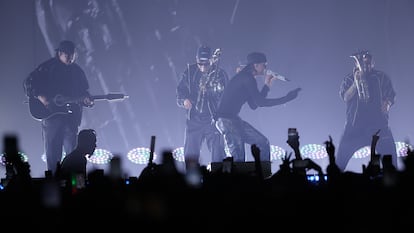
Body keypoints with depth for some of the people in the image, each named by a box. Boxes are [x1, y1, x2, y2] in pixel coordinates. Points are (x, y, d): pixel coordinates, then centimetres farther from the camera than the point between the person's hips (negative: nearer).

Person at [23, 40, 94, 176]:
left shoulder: (77, 71, 12)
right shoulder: (48, 67, -1)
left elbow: (84, 91, 17)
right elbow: (28, 83, -3)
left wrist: (86, 99, -5)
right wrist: (40, 97, -15)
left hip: (71, 115, 3)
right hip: (50, 114, -3)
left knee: (72, 151, 2)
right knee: (52, 151, 1)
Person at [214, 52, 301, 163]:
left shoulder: (244, 79, 19)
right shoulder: (248, 78, -11)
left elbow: (253, 105, 21)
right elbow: (260, 102, -18)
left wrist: (267, 85, 21)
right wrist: (285, 99, -13)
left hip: (234, 119, 10)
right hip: (227, 119, -10)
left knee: (263, 143, 11)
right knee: (238, 157, -15)